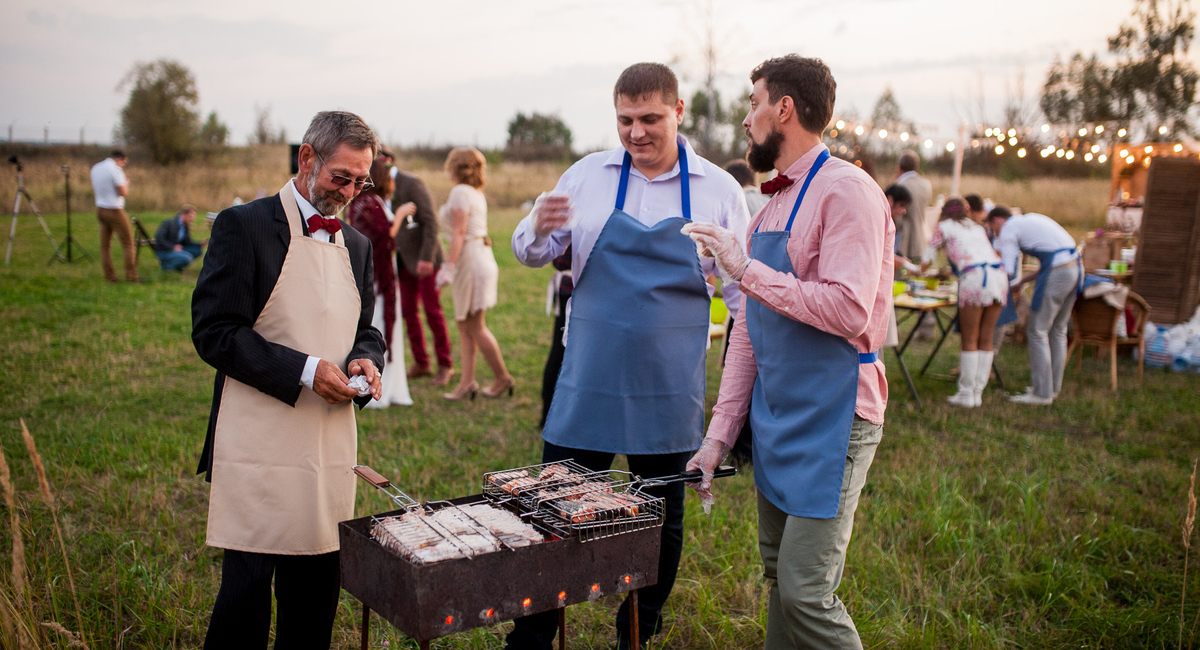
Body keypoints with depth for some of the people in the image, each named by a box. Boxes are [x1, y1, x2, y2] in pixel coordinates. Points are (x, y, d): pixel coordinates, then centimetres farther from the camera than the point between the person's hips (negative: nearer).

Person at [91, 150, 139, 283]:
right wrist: (126, 183, 3)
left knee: (105, 245, 9)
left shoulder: (95, 168, 11)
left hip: (100, 210, 8)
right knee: (128, 244, 0)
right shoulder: (115, 170, -13)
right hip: (115, 211, -7)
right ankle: (131, 276, -1)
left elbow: (94, 190, 19)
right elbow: (123, 192, -15)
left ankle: (109, 277, 10)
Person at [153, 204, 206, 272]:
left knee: (198, 250, -4)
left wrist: (201, 243, -10)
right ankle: (166, 265, -6)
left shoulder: (186, 226, 6)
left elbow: (187, 242, 8)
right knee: (187, 258, -29)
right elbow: (158, 237, -23)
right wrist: (173, 247, -28)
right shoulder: (169, 223, -17)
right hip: (163, 251, -8)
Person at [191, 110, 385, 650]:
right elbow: (213, 332, -9)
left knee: (316, 594, 10)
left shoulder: (357, 245, 16)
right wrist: (305, 370, -17)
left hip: (331, 446, 6)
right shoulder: (245, 226, -3)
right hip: (259, 448, -5)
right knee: (246, 590, -4)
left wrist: (365, 361, -1)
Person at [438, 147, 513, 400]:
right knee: (464, 324, 8)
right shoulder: (477, 193, 17)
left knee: (475, 326, -2)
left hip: (471, 261, -10)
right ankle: (467, 381, 7)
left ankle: (503, 378, 5)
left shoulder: (460, 192, -11)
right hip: (481, 255, 10)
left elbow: (459, 233, -18)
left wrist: (448, 267, -20)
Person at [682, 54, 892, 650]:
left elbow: (848, 311, -24)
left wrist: (746, 269, -18)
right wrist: (718, 435, 11)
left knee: (806, 590, -6)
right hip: (774, 418, 8)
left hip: (830, 422, -8)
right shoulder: (770, 209, 14)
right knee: (778, 579, 16)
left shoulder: (846, 192, -13)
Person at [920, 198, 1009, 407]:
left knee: (970, 340, 1)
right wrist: (949, 272, 55)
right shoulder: (977, 227, 31)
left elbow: (925, 262, 20)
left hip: (975, 278, -5)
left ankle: (967, 393, 1)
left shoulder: (944, 227, 16)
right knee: (985, 340, 9)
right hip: (999, 274, 5)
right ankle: (978, 391, 12)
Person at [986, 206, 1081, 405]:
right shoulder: (1031, 219, 27)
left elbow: (1008, 271, -7)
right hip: (1075, 268, 9)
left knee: (1037, 331, 1)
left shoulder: (1008, 229, 1)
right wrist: (1023, 282, 26)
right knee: (1058, 330, 19)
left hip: (1056, 274, -9)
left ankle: (1042, 393, 4)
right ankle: (1053, 386, 28)